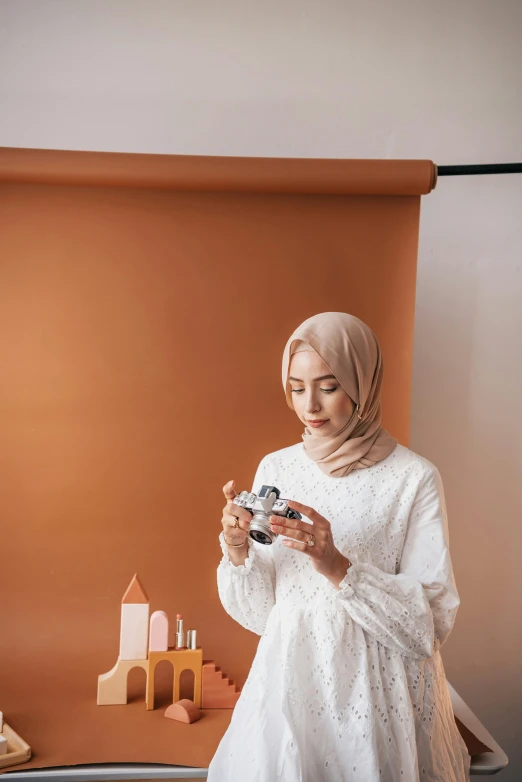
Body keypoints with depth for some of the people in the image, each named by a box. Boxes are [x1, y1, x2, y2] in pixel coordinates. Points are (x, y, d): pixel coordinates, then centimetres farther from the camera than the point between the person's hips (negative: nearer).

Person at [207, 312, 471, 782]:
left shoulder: (415, 479, -12)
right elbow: (258, 614, 3)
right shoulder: (275, 469, 0)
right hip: (290, 679, 3)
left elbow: (431, 624, -15)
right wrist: (237, 552, -16)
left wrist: (338, 567, -26)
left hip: (380, 691, -3)